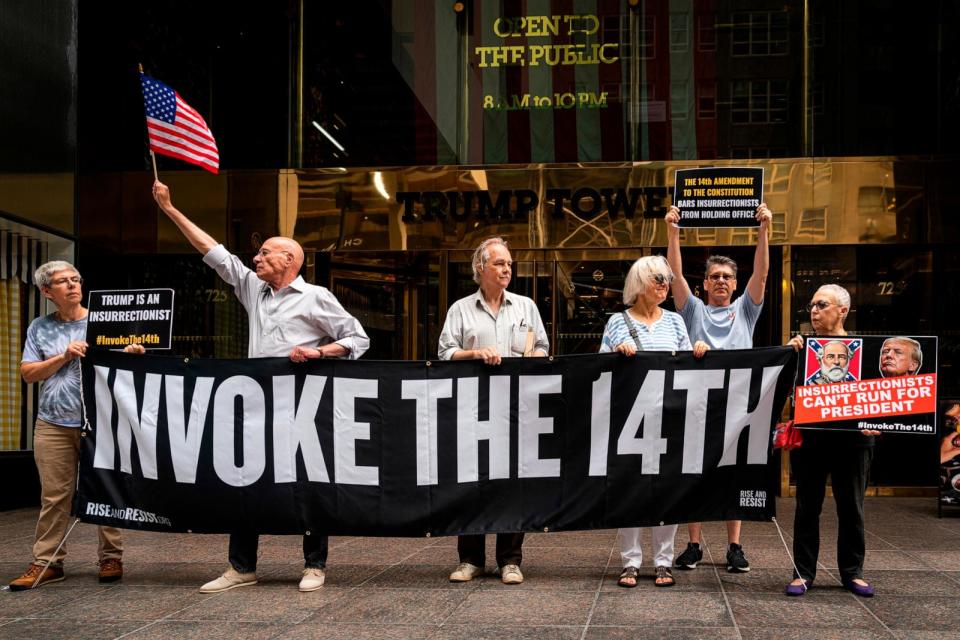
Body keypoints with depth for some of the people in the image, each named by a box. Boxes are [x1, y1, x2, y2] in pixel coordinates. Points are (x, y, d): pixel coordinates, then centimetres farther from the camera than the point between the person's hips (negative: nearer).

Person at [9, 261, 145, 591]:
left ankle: (111, 558, 11)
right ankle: (47, 562, 9)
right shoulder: (40, 328, 11)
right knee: (54, 496, 3)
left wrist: (130, 353, -19)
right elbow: (28, 373, 5)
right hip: (53, 424, 2)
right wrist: (63, 357, -9)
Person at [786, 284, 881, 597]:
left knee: (851, 508, 10)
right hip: (809, 438, 1)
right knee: (807, 507, 7)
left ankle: (852, 572, 23)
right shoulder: (802, 346, 4)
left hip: (852, 439, 0)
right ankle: (803, 572, 15)